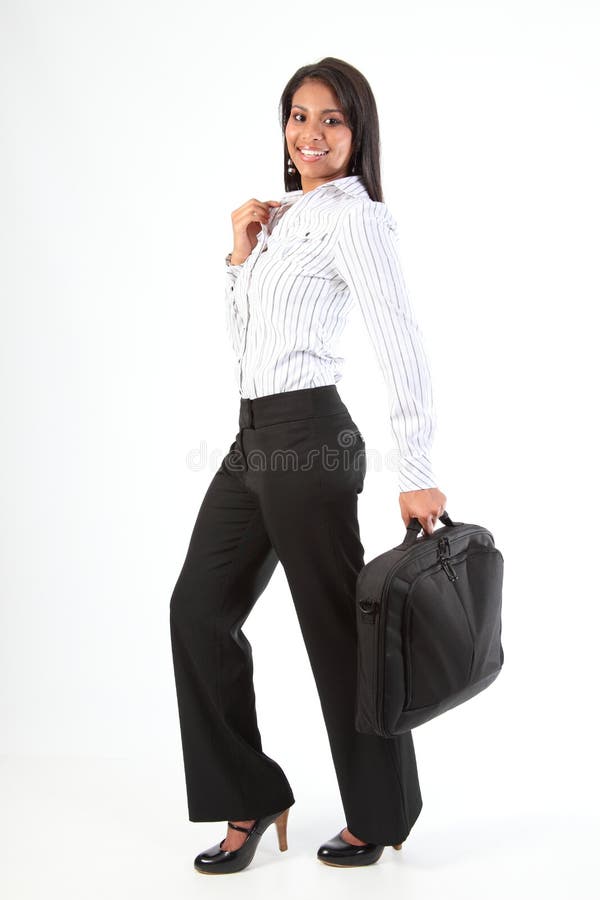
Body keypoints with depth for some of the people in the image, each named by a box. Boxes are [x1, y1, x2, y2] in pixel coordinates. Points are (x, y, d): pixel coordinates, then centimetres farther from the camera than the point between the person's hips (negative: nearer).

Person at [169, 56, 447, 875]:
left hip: (306, 438, -9)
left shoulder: (350, 215, -9)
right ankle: (250, 798, 21)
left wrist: (417, 474, -20)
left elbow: (403, 346, -16)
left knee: (335, 626, 3)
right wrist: (242, 250, 7)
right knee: (200, 606, 9)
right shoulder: (287, 216, 18)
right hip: (255, 438, 9)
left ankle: (380, 815, 23)